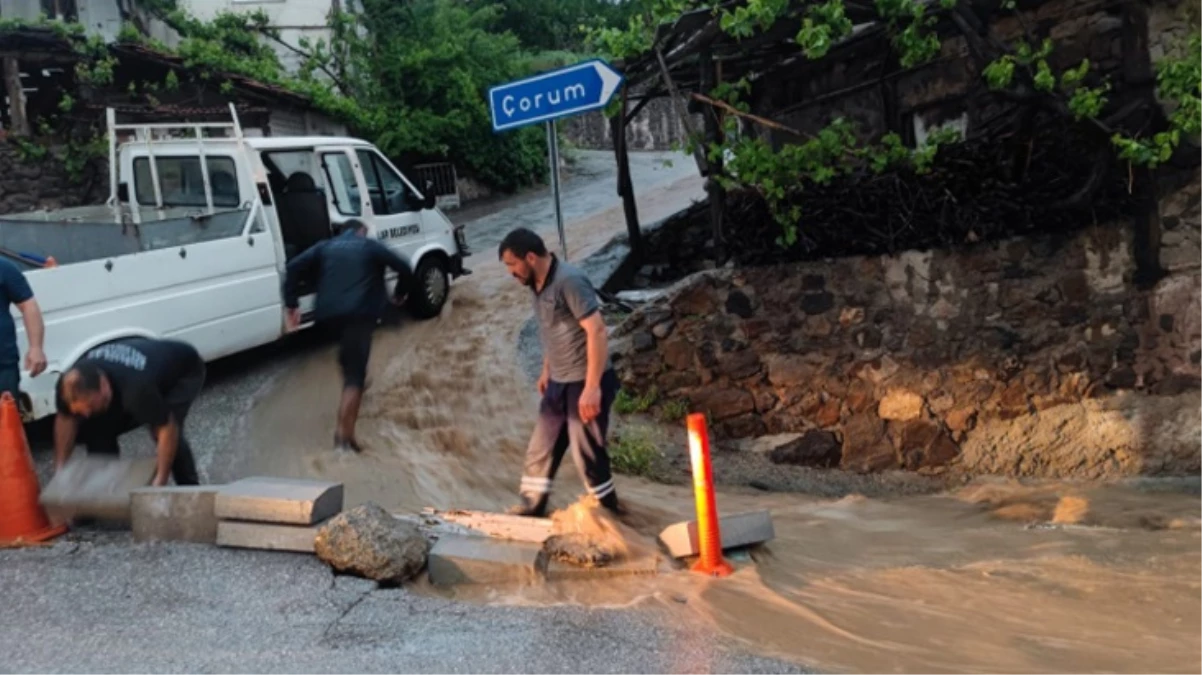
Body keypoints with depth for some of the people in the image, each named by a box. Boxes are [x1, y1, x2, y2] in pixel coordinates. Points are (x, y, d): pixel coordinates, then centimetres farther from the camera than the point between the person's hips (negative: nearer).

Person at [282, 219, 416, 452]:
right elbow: (404, 269, 6)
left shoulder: (325, 247, 21)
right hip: (359, 314, -5)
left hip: (328, 313, 5)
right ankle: (343, 435, -17)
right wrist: (400, 294, 24)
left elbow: (294, 268, 8)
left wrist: (292, 305, 7)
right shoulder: (371, 246, 14)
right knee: (354, 374, -6)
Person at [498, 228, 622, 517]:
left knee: (586, 452, 0)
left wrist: (592, 387, -27)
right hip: (559, 383, 9)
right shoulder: (537, 285, 6)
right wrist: (547, 371, 26)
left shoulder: (569, 281, -22)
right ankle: (532, 504, 32)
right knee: (541, 446, 16)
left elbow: (596, 331, -25)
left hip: (586, 382, -9)